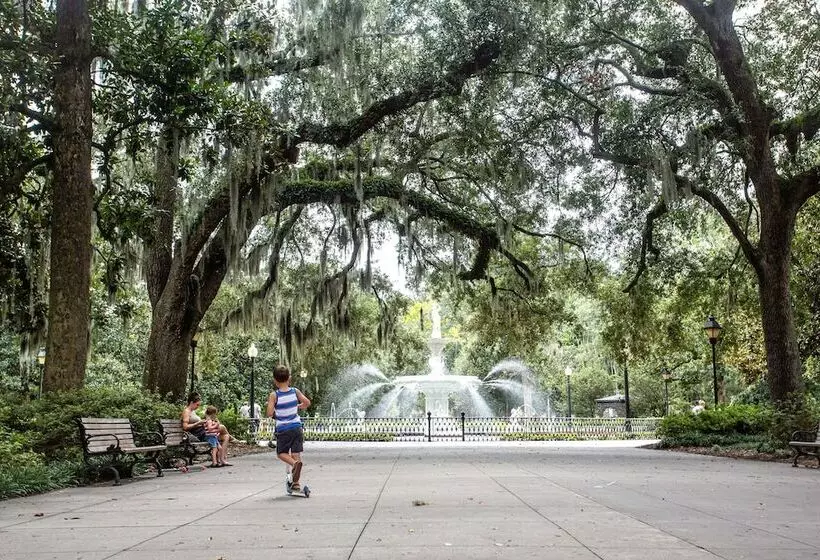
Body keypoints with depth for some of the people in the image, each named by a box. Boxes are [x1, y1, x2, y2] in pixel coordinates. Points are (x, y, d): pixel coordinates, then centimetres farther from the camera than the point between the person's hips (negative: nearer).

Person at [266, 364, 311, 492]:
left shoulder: (274, 395, -10)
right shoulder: (295, 391, -2)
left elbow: (269, 413, -17)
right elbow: (307, 402, 0)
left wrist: (274, 414, 5)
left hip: (283, 430, -3)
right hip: (297, 427, 3)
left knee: (281, 453, 13)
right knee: (296, 454, 8)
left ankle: (294, 463, -17)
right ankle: (295, 483, 7)